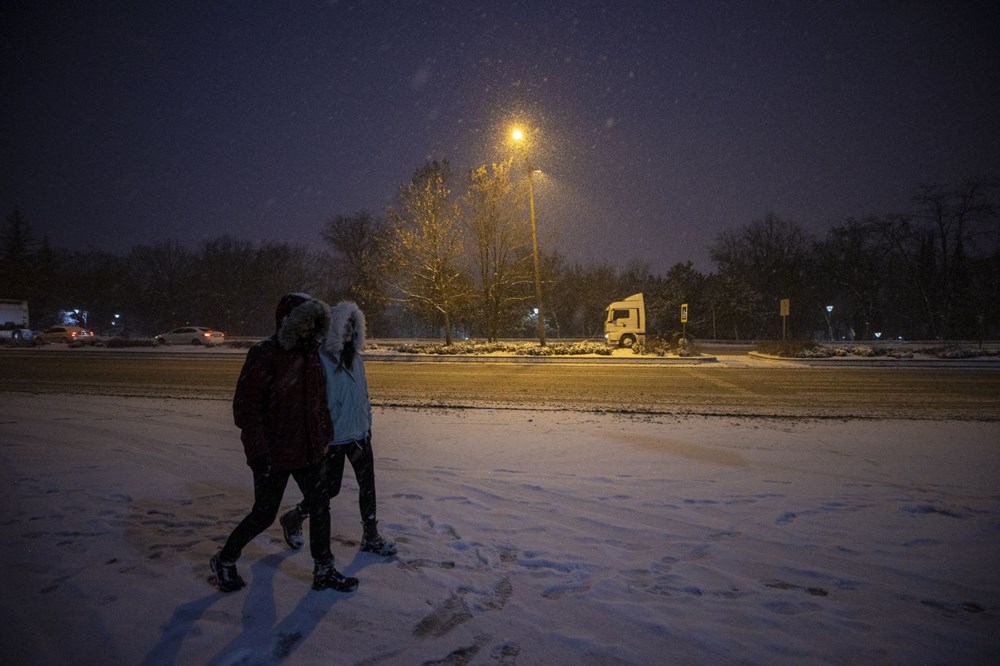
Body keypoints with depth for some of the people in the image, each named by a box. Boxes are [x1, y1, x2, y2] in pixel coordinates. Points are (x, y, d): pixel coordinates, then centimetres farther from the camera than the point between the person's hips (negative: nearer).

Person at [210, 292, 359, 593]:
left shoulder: (311, 353, 5)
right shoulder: (264, 354, -18)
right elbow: (245, 407, -19)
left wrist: (326, 436, 13)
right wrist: (258, 452, -22)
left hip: (310, 450, 7)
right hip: (274, 454, -7)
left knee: (320, 506, 11)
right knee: (264, 514, 6)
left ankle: (324, 571, 26)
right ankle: (224, 560, 32)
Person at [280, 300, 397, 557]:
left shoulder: (354, 356, 6)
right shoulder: (321, 359, -17)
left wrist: (367, 422, 13)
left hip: (359, 433, 7)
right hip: (334, 437, -6)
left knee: (367, 483, 10)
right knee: (330, 487, 6)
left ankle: (371, 536, 24)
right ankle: (293, 519, 33)